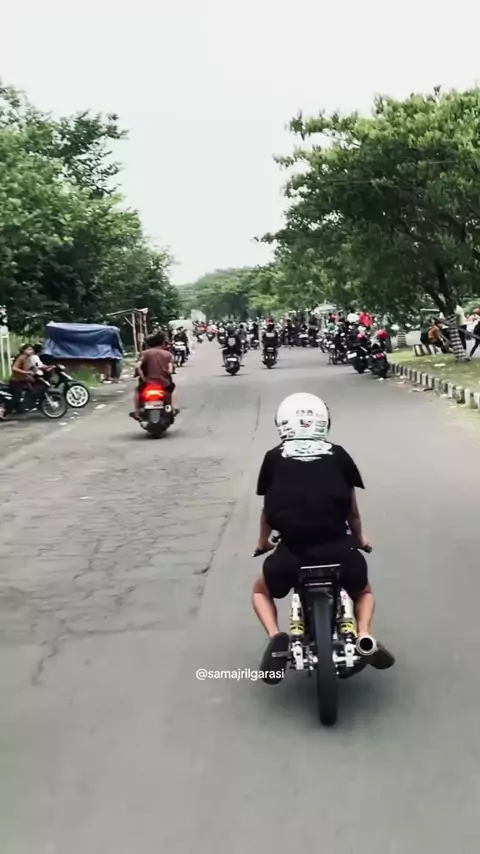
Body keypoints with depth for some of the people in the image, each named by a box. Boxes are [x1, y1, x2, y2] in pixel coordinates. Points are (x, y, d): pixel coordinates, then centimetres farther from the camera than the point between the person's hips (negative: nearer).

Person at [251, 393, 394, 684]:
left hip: (292, 550, -1)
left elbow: (269, 508, 22)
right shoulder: (339, 455, 14)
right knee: (363, 591, 32)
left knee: (261, 591, 29)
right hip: (338, 547, 1)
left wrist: (263, 541, 42)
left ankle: (276, 637, 2)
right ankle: (364, 635, 3)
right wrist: (360, 538, 43)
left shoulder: (274, 458, 12)